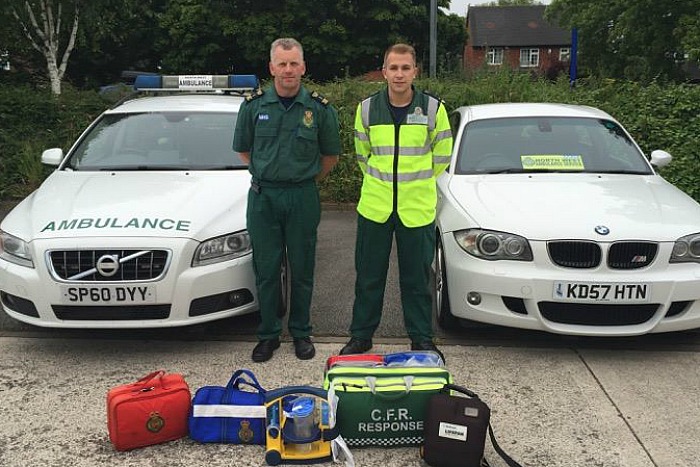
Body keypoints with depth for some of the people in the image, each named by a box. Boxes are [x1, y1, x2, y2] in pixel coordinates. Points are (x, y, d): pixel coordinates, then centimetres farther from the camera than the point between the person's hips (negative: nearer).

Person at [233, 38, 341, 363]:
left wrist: (308, 179, 11)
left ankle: (301, 332, 22)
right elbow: (243, 150, 14)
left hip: (303, 196, 0)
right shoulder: (254, 105, 1)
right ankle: (268, 334, 19)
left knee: (302, 269, 7)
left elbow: (330, 155, 11)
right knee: (266, 269, 6)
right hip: (263, 196, 1)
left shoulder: (319, 108, -1)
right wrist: (266, 175, 13)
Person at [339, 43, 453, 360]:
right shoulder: (367, 108, 1)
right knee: (368, 276, 11)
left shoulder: (433, 108, -4)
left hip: (418, 209, -1)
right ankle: (361, 335, 26)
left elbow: (442, 155, 8)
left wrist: (417, 182, 11)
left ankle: (421, 339, 24)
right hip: (374, 207, 2)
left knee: (417, 278, 9)